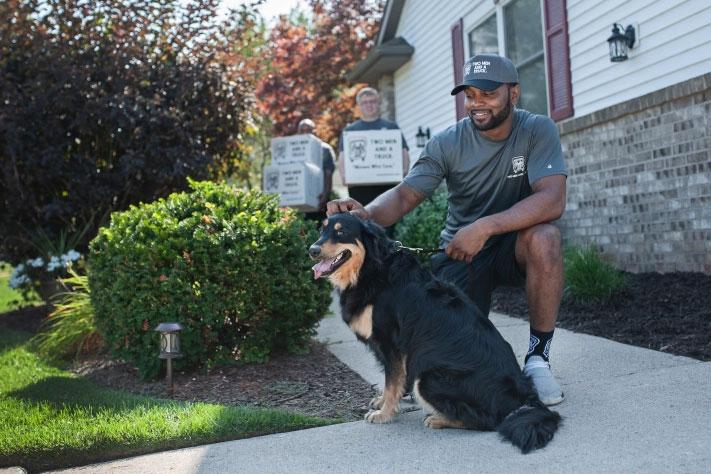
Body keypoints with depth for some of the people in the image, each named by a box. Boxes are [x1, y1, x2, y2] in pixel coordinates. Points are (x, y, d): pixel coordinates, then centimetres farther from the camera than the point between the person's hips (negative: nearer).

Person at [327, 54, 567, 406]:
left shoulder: (537, 131, -12)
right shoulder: (448, 143, -8)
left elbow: (552, 200, -26)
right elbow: (404, 195, -15)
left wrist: (486, 227, -39)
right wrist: (367, 213, -39)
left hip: (513, 244, 0)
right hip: (459, 253, 1)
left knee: (544, 237, -36)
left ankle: (538, 358, -17)